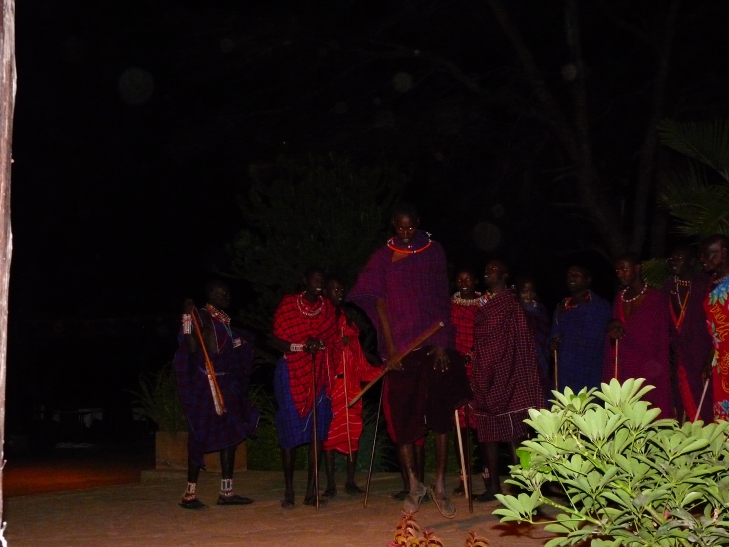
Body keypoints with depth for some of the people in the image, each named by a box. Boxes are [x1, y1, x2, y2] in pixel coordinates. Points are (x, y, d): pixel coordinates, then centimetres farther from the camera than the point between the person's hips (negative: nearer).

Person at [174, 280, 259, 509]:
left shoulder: (225, 320, 15)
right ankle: (190, 493, 0)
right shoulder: (201, 317, -10)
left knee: (231, 435, 9)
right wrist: (187, 318, -28)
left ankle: (226, 491, 15)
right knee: (201, 437, -6)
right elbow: (191, 347, -22)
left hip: (227, 384, 9)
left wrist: (241, 342, 10)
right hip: (205, 384, -9)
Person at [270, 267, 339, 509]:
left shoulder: (328, 308, 10)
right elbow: (276, 340, -6)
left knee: (317, 430, -2)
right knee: (290, 431, -4)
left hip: (318, 375, 4)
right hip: (291, 373, -4)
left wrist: (319, 344, -6)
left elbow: (332, 341, 15)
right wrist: (301, 347, -21)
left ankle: (312, 491, 3)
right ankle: (289, 491, 2)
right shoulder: (288, 304, -2)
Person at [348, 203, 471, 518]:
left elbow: (442, 301, 5)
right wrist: (389, 347, -7)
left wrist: (443, 342, -5)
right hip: (400, 347, 0)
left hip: (435, 345, 1)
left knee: (441, 415, -1)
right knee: (402, 417, -1)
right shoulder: (383, 258, 6)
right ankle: (414, 485, 10)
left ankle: (440, 486, 6)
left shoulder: (434, 252, 9)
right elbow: (380, 303, 2)